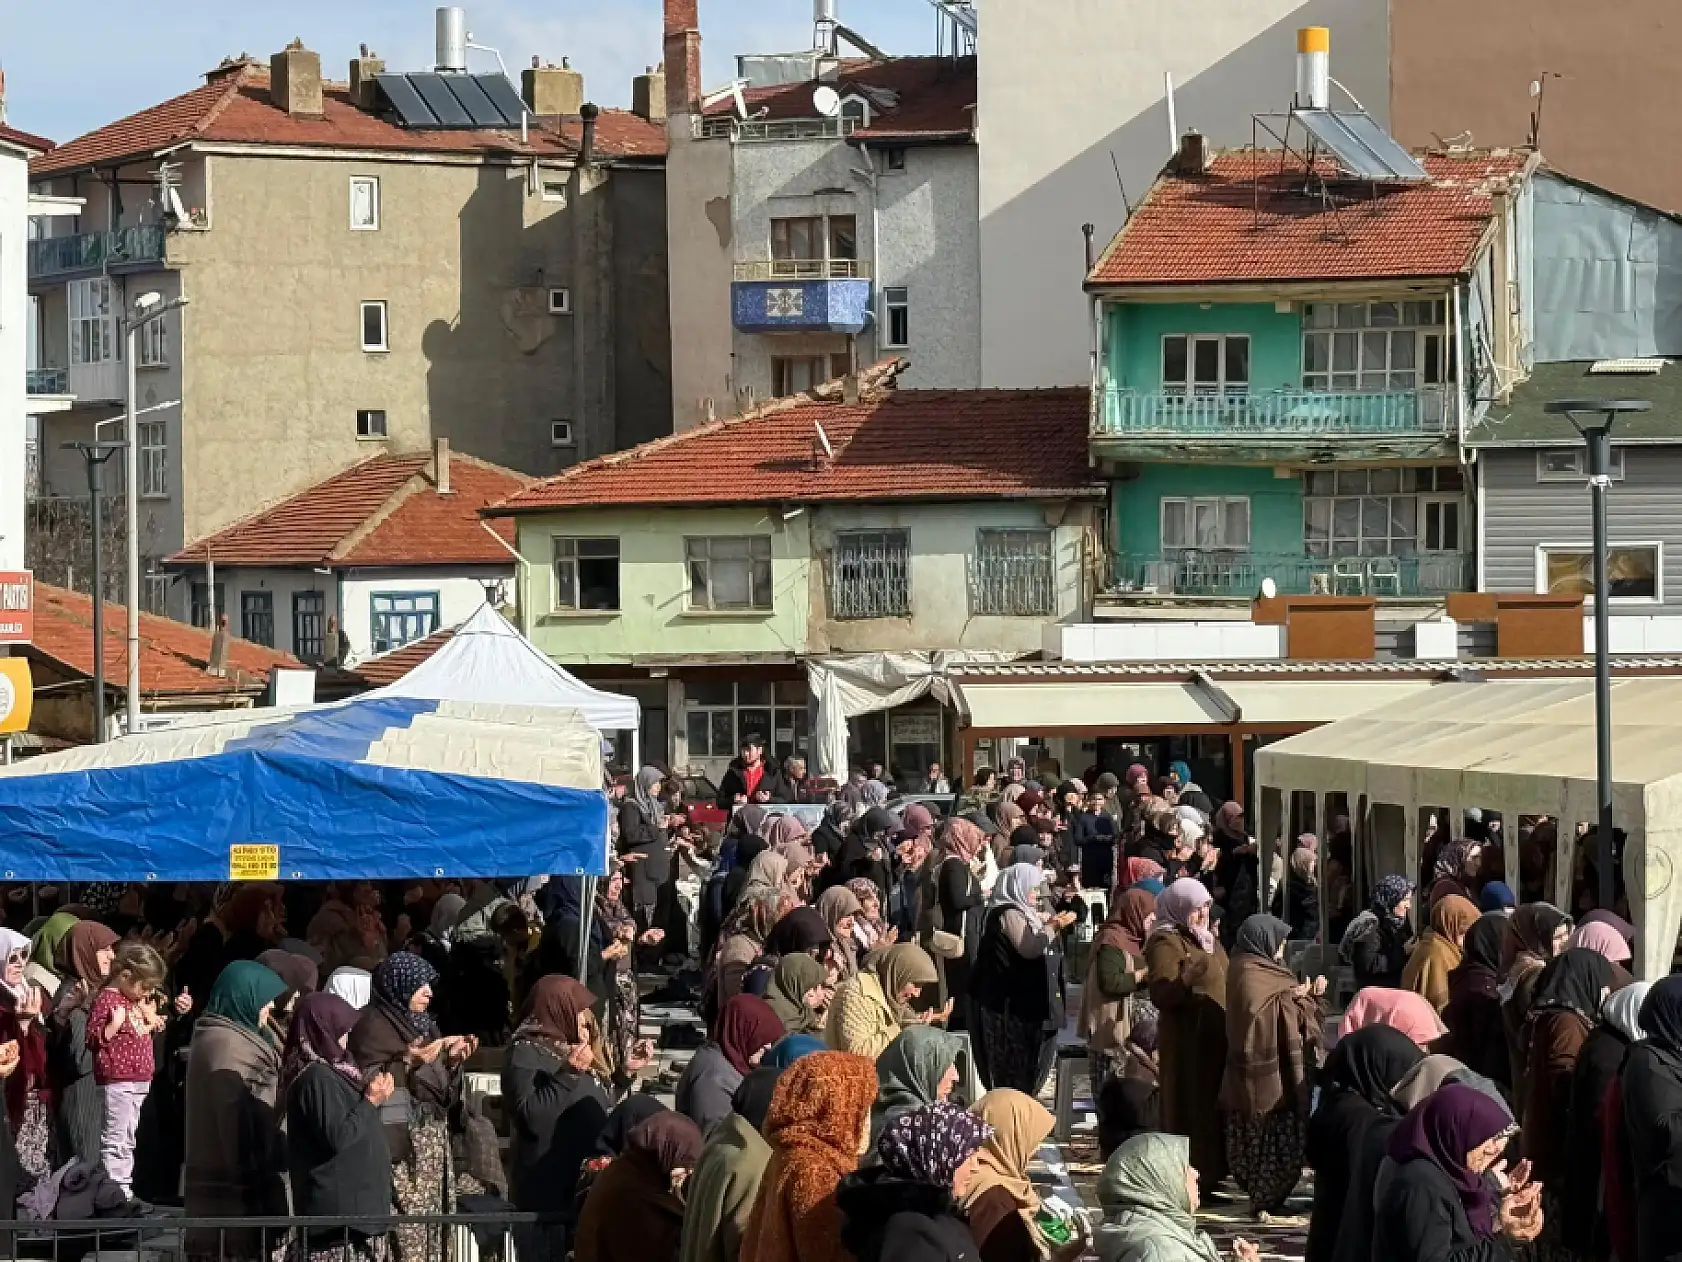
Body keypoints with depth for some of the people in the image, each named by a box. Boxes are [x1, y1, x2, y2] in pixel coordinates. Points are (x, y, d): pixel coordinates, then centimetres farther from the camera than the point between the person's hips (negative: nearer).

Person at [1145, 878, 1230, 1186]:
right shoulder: (1165, 942, -13)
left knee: (1215, 1108, 11)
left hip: (1215, 1038, 9)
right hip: (1186, 1041, -9)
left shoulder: (1206, 939, 14)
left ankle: (1210, 1175, 18)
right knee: (1189, 1112, -9)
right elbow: (1161, 996, -24)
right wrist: (1186, 979, -40)